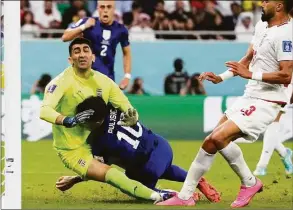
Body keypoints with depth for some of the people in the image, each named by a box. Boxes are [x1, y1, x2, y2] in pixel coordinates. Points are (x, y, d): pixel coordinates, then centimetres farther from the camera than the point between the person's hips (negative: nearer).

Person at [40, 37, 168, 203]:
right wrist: (69, 121, -52)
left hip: (96, 142, 7)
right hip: (72, 150, -7)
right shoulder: (62, 82, -19)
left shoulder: (104, 81, -3)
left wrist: (131, 116, -26)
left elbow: (129, 111, -1)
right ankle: (156, 197, -19)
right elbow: (44, 110, -34)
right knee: (107, 173, -25)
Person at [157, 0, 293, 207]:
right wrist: (220, 78, 17)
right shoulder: (262, 26, 10)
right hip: (249, 97, 10)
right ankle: (185, 196, 15)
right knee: (211, 142, 8)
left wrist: (250, 74, -27)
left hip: (265, 103, -10)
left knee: (218, 138, -21)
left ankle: (249, 182, -1)